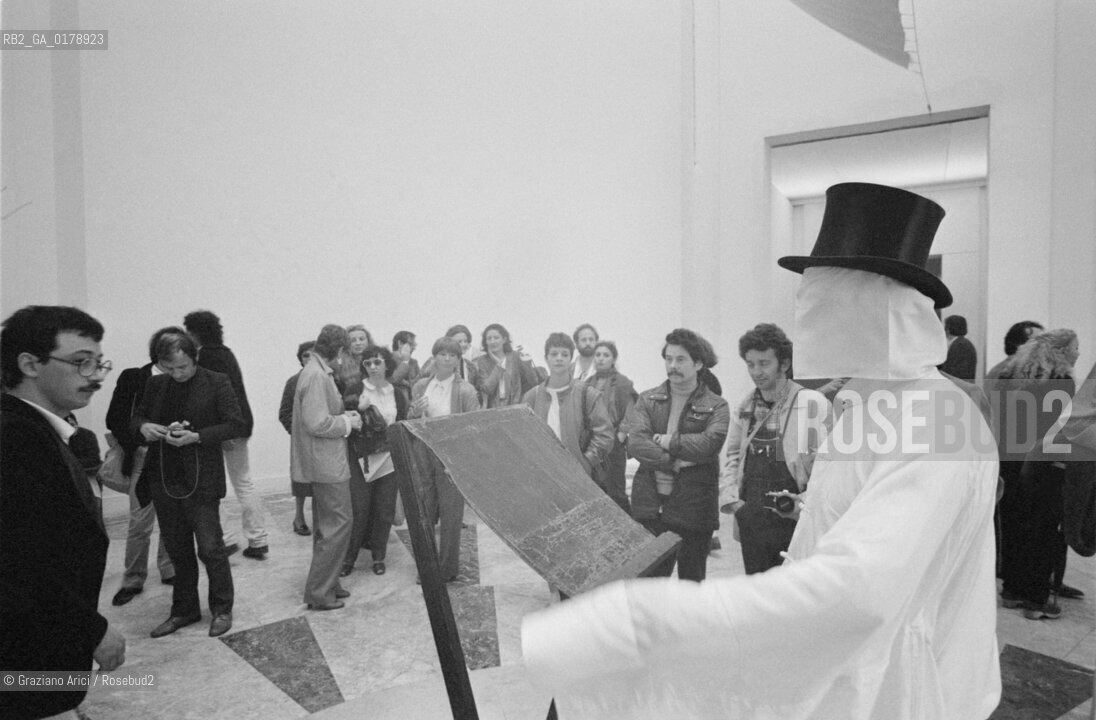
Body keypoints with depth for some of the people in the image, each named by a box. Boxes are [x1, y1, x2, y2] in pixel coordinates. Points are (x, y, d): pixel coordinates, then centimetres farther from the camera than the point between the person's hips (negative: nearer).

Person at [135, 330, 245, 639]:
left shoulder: (217, 383, -7)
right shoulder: (155, 384, 7)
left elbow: (237, 424, -10)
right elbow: (136, 417, 18)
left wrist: (196, 436, -21)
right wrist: (143, 426, -6)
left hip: (200, 480, -5)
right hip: (163, 479, 5)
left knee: (210, 548, 0)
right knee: (177, 550, 15)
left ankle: (222, 609, 18)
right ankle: (184, 610, 29)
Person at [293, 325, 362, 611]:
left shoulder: (317, 372, 12)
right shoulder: (316, 376, -20)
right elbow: (317, 424, -25)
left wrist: (344, 415, 9)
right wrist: (348, 422, -12)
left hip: (325, 463, 11)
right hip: (327, 465, -11)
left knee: (327, 527, 19)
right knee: (338, 525, -3)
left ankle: (326, 584, 30)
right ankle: (319, 592, 5)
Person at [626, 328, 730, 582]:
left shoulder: (715, 406, 2)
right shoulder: (647, 400, 8)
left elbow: (710, 443, -17)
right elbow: (635, 443, -6)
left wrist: (667, 441, -11)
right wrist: (674, 463, -15)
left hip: (693, 510, -2)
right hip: (649, 506, 2)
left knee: (692, 581, 12)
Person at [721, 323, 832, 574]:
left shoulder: (812, 403, -8)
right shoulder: (745, 406, 8)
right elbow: (732, 456, 16)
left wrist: (803, 504, -15)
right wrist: (731, 498, 6)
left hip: (795, 524, -5)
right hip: (751, 523, 5)